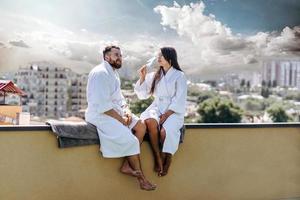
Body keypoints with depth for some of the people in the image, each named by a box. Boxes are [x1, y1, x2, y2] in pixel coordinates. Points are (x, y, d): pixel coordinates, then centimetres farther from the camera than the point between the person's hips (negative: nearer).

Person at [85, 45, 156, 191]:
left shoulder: (114, 72, 15)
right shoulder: (100, 73, -17)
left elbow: (119, 97, 19)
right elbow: (103, 105, -24)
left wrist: (126, 111, 0)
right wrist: (121, 119, -18)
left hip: (115, 112, 10)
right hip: (101, 115, -10)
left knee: (141, 126, -4)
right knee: (131, 141, -19)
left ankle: (127, 166, -5)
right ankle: (141, 177, -3)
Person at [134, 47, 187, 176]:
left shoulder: (179, 76, 0)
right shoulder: (155, 76, 15)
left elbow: (179, 101, -7)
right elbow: (142, 94, 18)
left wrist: (166, 115, -18)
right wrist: (142, 78, 3)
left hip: (173, 111, -4)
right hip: (157, 108, 4)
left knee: (165, 131, -33)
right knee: (150, 122, -32)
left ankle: (166, 159, -7)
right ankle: (157, 158, -25)